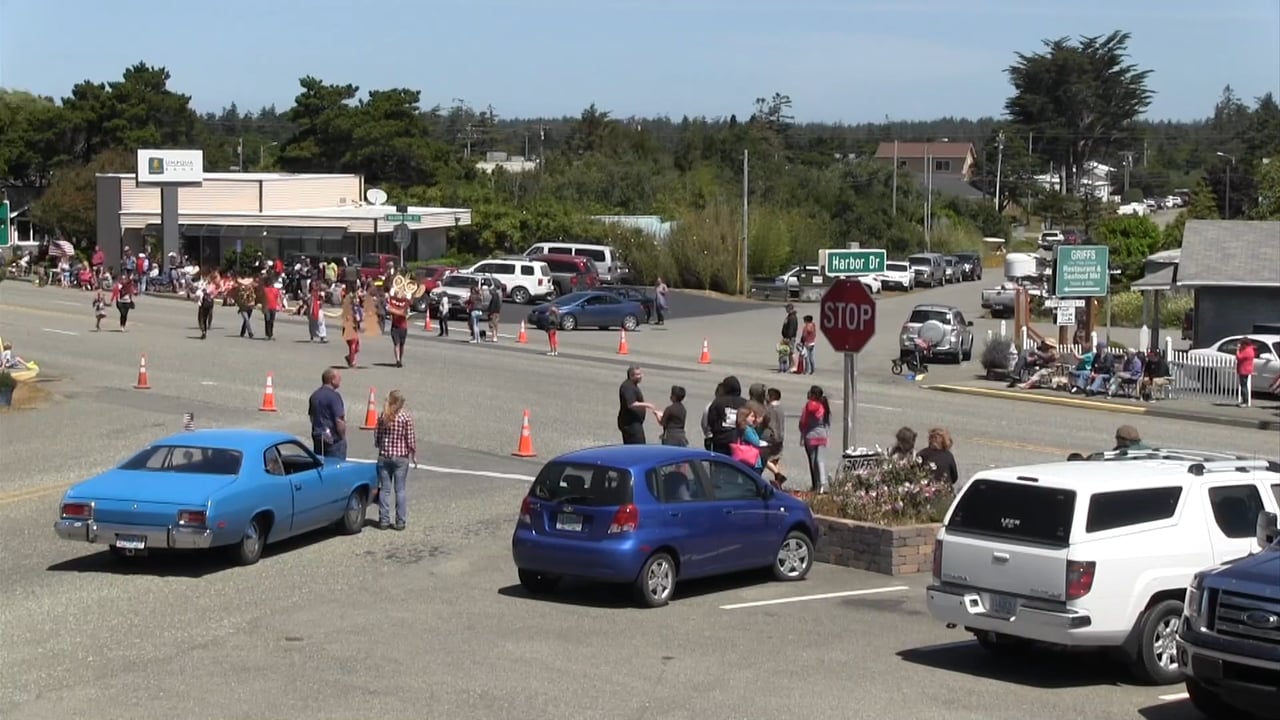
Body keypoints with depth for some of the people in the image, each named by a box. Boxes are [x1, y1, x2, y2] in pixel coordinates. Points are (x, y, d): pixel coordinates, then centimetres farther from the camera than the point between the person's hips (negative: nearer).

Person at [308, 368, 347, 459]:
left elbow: (311, 416, 18)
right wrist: (343, 437, -8)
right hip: (334, 440, -8)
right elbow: (339, 420, -19)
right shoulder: (334, 396, -16)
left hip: (317, 438, 8)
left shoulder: (314, 395, 10)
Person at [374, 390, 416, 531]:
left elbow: (376, 437, 3)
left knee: (384, 489, 8)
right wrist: (414, 456, 5)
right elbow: (411, 440, -8)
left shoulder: (382, 417, -1)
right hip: (401, 458, -2)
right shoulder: (406, 418, -10)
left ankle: (383, 520, 9)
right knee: (400, 490, 3)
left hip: (384, 457, 2)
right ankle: (400, 521, 4)